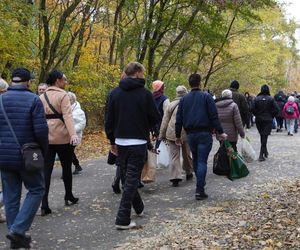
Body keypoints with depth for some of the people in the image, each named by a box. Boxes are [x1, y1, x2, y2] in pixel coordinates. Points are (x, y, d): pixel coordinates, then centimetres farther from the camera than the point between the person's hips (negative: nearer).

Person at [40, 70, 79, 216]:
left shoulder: (42, 96, 11)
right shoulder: (62, 95, -8)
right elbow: (67, 115, -21)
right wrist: (73, 134, -31)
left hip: (46, 137, 5)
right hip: (62, 137, -5)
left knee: (46, 170, 1)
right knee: (66, 167, 14)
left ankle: (44, 205, -5)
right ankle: (69, 197, 29)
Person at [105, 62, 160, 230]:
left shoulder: (115, 93, 2)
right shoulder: (145, 94, -9)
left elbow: (109, 120, 3)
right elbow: (156, 118, -5)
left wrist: (112, 141, 12)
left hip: (120, 142, 4)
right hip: (138, 142, -4)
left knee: (126, 178, 20)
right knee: (132, 180, -1)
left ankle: (139, 207, 35)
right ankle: (123, 220, -4)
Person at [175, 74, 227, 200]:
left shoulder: (184, 99, 7)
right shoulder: (206, 97, -4)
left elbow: (179, 119, 8)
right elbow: (214, 116, -10)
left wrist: (178, 135, 15)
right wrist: (220, 132, -6)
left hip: (190, 134, 4)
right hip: (204, 133, -4)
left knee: (195, 160, 19)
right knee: (202, 161, -5)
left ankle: (200, 184, 31)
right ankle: (199, 190, -10)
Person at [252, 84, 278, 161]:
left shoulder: (256, 99, -3)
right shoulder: (271, 99, -7)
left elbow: (253, 109, -8)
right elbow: (276, 110, -9)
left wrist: (257, 115, 8)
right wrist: (271, 116, 6)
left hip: (258, 120, 2)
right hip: (268, 120, -2)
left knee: (262, 136, 19)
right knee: (264, 137, -3)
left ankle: (265, 152, 30)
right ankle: (261, 155, -11)